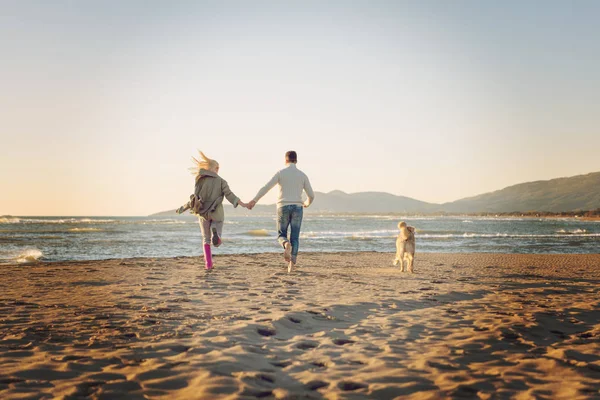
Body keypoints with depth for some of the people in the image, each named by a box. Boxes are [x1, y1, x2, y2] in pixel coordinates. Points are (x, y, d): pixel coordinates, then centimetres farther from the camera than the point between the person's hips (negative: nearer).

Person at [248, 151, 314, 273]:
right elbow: (311, 195, 10)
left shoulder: (280, 173, 2)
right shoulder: (303, 175, 8)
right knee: (294, 238, 6)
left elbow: (266, 188, -9)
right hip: (296, 208, 1)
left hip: (283, 208, -1)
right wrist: (307, 203, 34)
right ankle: (292, 264, -9)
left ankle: (286, 245, -28)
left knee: (281, 236, 9)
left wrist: (254, 201, -8)